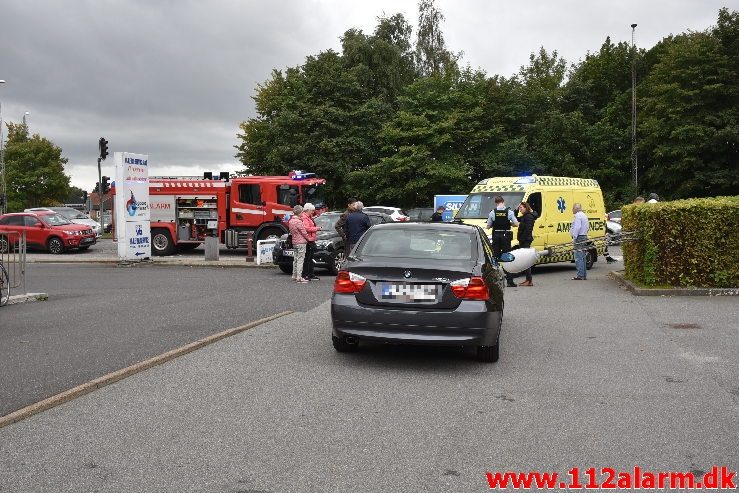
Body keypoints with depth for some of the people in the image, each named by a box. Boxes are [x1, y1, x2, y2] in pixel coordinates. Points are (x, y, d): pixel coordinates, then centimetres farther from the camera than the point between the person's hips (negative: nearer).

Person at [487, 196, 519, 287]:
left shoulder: (492, 212, -3)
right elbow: (516, 224, -5)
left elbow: (488, 226, 1)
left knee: (495, 257, 8)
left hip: (496, 236, 1)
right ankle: (510, 281, 3)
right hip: (506, 236, 0)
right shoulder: (509, 212, -5)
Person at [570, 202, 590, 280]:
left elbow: (577, 228, -20)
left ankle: (580, 275, -12)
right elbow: (587, 227, 25)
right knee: (582, 257, 13)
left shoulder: (578, 216, -12)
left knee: (578, 258, -10)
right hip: (584, 237, 10)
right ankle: (584, 275, 15)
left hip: (579, 238, -10)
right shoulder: (584, 215, 20)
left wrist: (574, 237, -18)